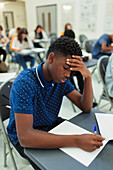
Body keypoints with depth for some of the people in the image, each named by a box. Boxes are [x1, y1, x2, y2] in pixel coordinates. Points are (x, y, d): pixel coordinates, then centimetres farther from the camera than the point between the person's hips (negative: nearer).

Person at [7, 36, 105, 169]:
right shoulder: (25, 83, -30)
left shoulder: (61, 79, -9)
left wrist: (88, 77, -25)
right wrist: (76, 141, -44)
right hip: (27, 139, -5)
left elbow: (86, 108, -9)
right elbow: (24, 136, -37)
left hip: (52, 126, 6)